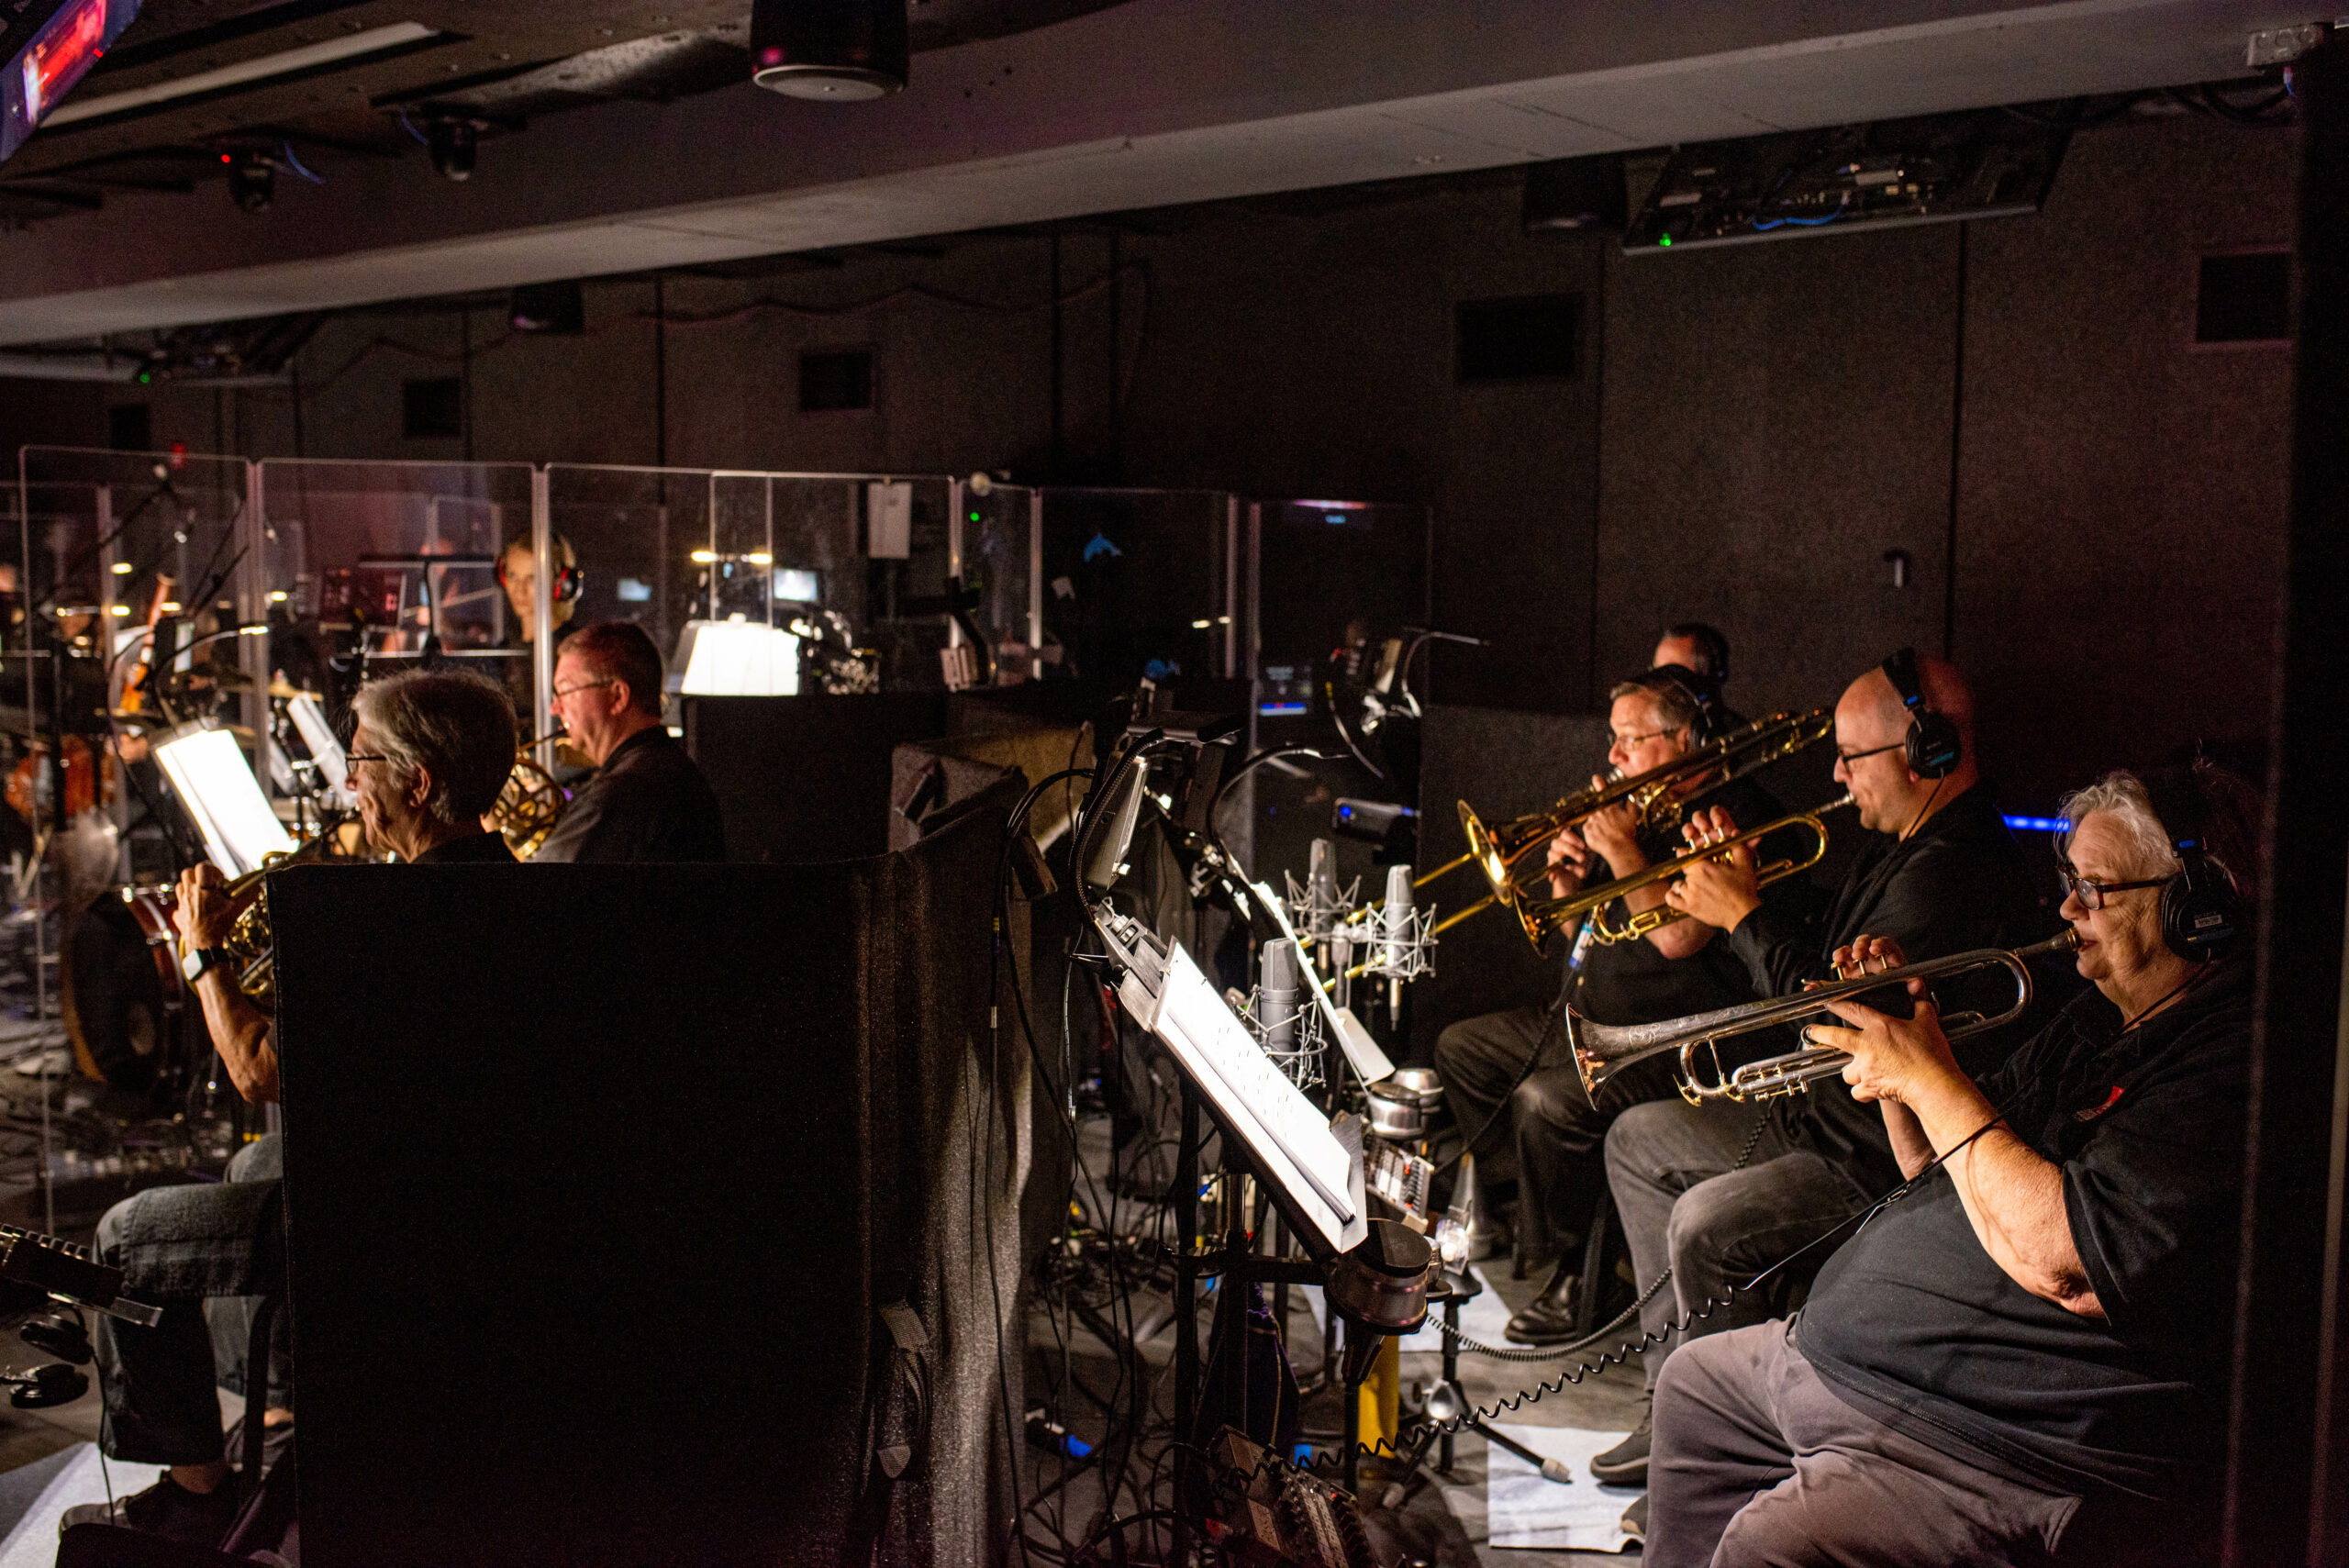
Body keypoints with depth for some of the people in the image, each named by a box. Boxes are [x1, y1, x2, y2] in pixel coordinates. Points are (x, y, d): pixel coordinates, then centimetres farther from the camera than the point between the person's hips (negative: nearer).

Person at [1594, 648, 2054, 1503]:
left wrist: (1744, 915, -15)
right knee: (1638, 1139, 15)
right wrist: (1734, 889, 5)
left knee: (1708, 1224, -30)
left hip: (1892, 1158, -12)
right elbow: (1821, 967, 18)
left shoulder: (1955, 875, -25)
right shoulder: (1898, 846, 11)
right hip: (1827, 1111, 12)